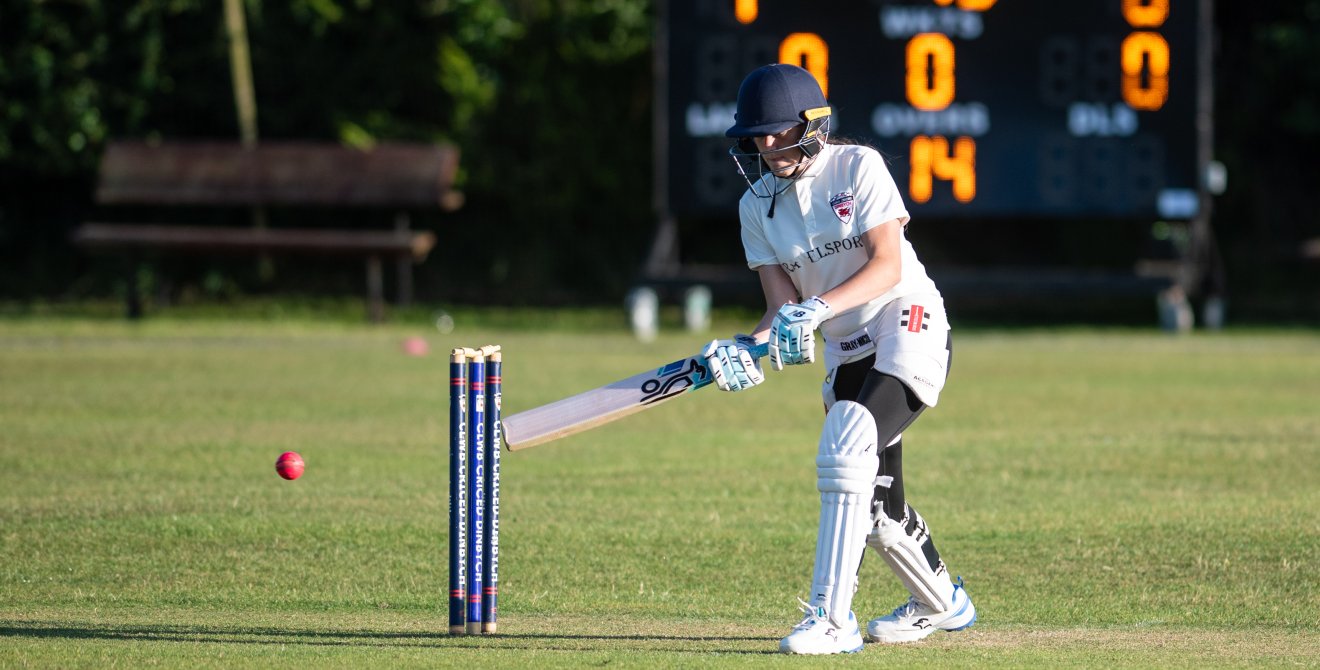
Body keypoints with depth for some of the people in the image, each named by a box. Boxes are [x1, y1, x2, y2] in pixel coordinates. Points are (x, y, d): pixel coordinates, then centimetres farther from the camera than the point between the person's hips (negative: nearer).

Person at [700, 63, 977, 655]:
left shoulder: (857, 167, -10)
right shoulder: (757, 206, 4)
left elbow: (889, 266, -17)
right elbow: (782, 306, -1)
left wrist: (821, 307, -31)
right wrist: (748, 350, -22)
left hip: (908, 324, -6)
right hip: (845, 351, 6)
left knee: (847, 452, -26)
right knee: (874, 501, 9)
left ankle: (832, 619, -29)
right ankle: (940, 604, 37)